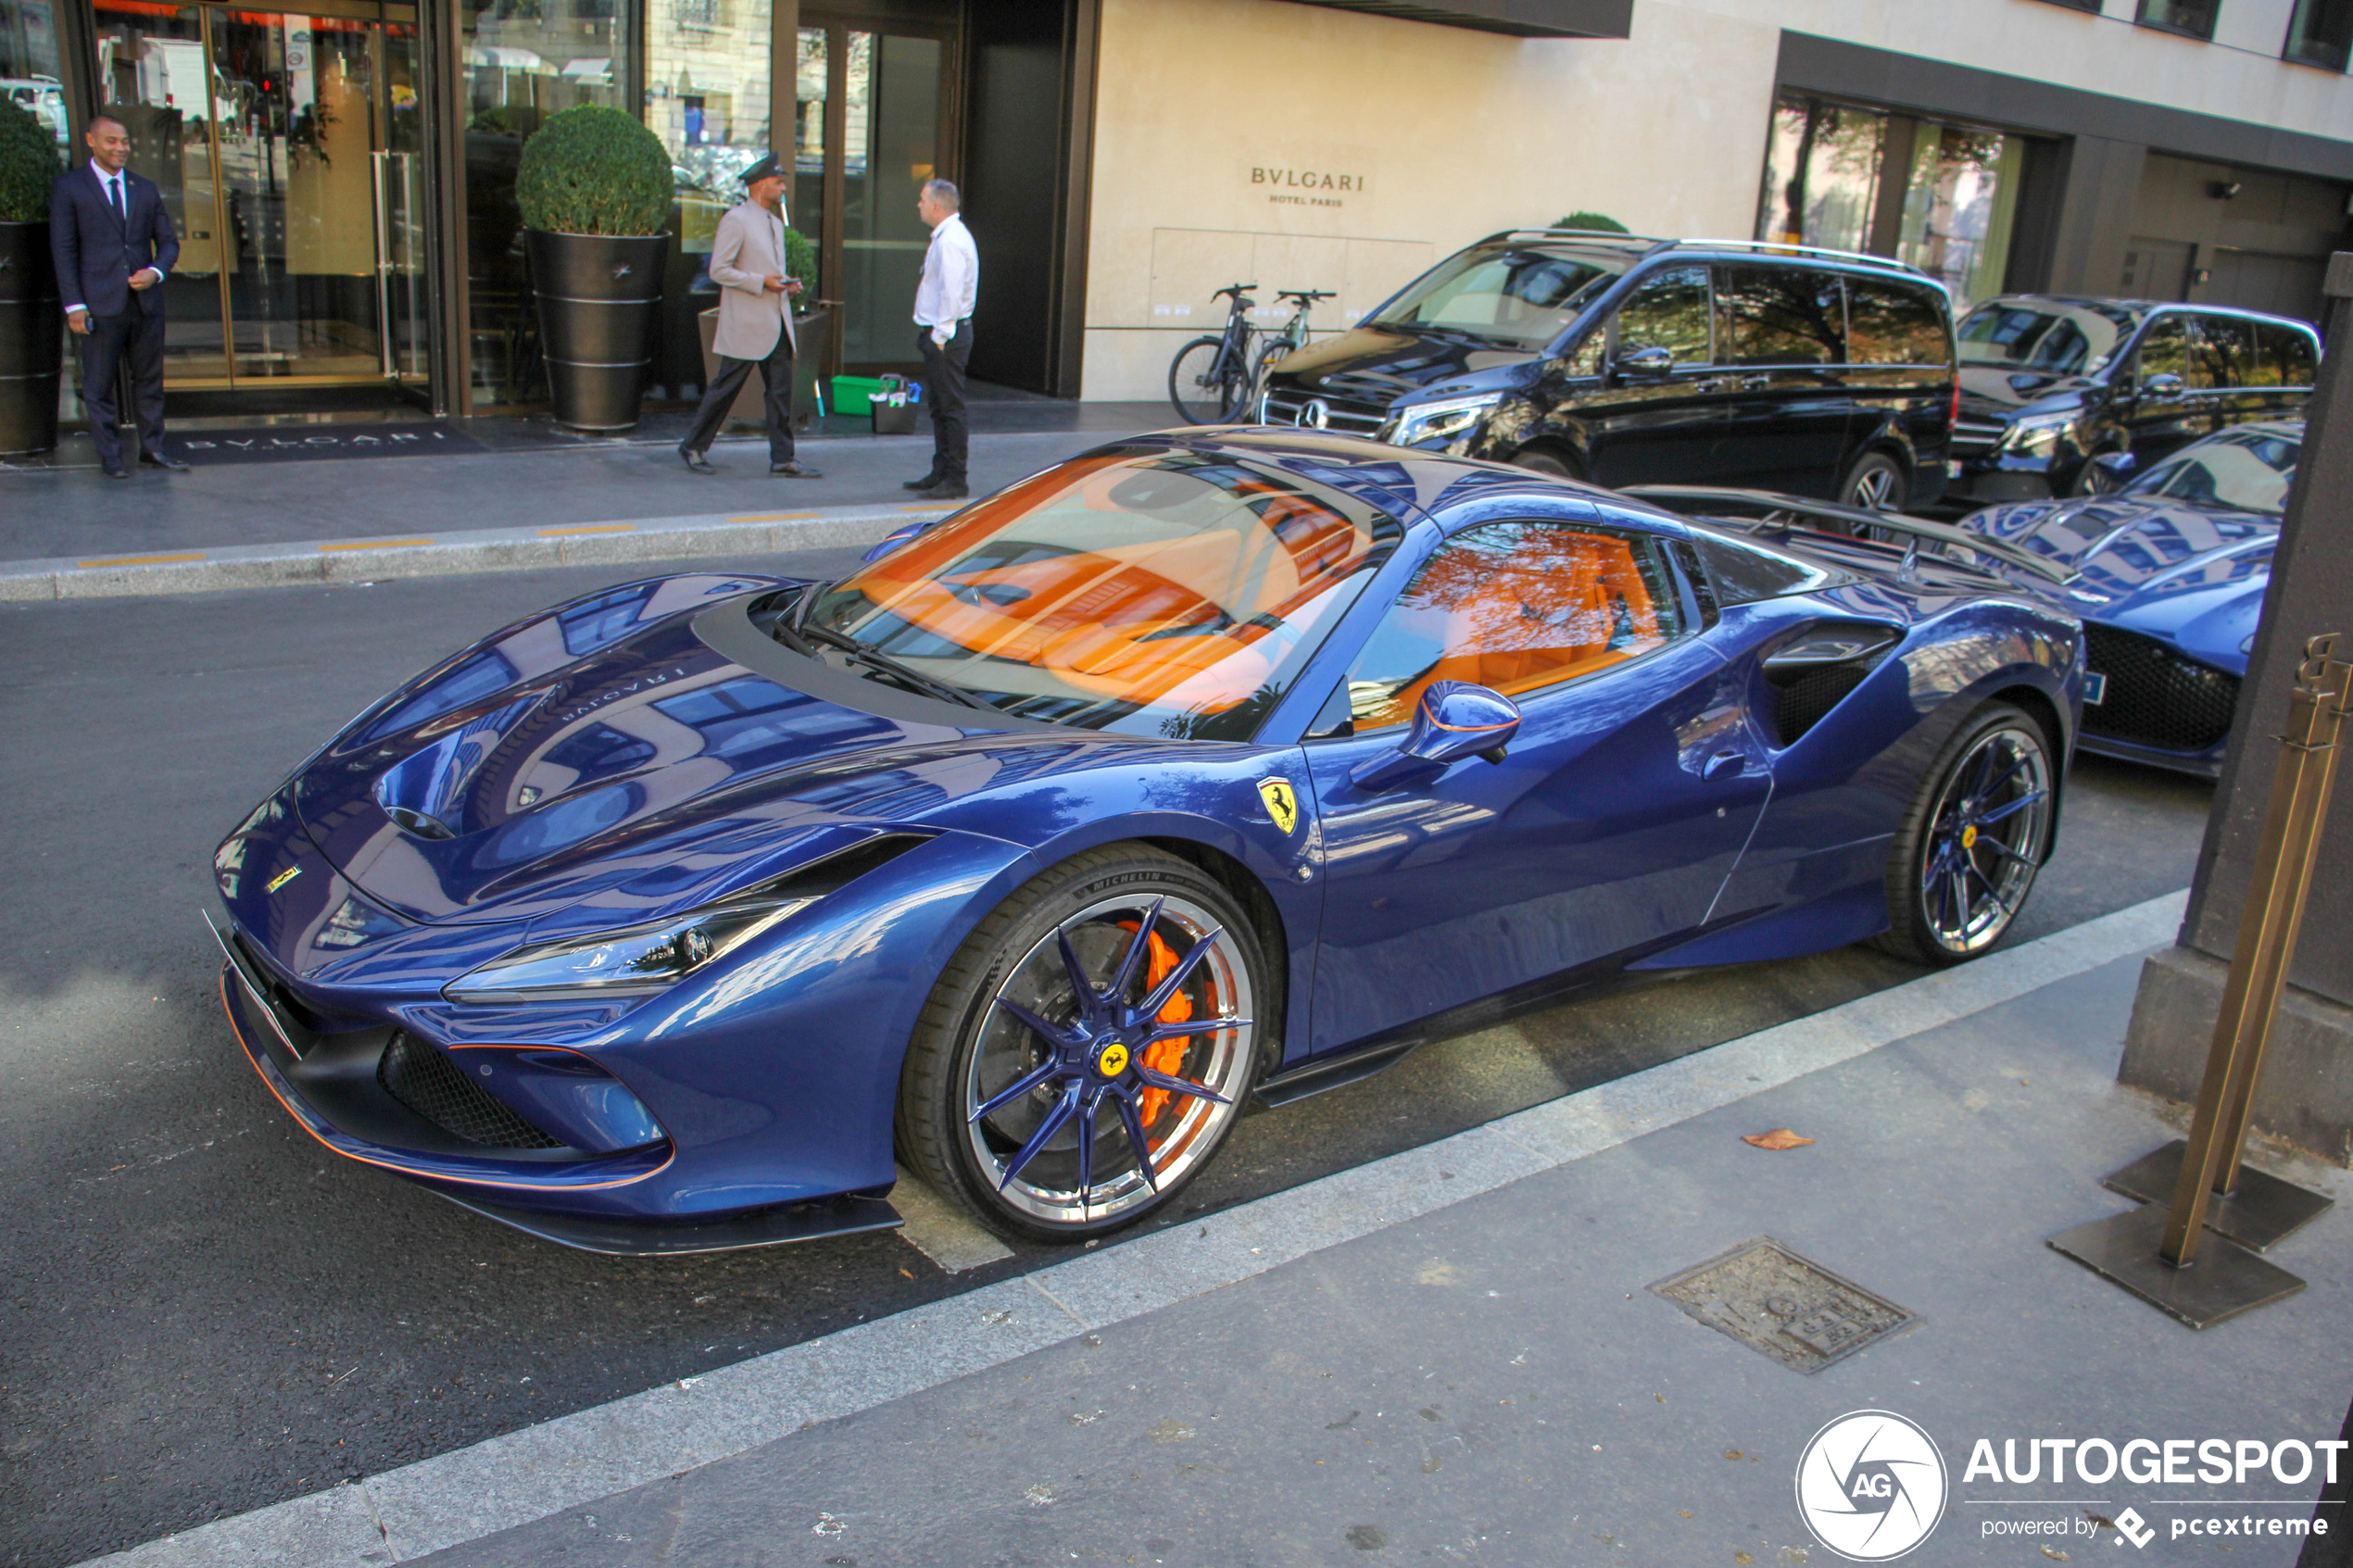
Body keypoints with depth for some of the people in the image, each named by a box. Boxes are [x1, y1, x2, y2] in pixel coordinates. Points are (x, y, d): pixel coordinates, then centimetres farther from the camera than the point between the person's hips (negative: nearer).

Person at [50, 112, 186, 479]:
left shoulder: (146, 188, 15)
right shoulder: (68, 187, 2)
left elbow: (168, 241, 16)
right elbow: (63, 250, -1)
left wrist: (156, 271, -6)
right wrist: (74, 305, -9)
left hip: (146, 300, 4)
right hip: (100, 305, -4)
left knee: (150, 380, 8)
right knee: (99, 385, 1)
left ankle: (153, 450, 18)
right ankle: (110, 457, 9)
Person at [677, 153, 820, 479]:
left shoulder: (776, 223, 18)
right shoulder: (735, 220, -8)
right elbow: (719, 270, -13)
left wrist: (788, 284, 7)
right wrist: (761, 282, -18)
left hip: (777, 323, 8)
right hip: (745, 323, -7)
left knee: (781, 389, 3)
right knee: (725, 387, 0)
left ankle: (783, 458, 6)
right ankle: (693, 447, 12)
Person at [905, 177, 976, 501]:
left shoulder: (951, 241, -16)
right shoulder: (944, 237, 16)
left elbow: (951, 292, -24)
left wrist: (939, 335, -22)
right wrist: (932, 333, 16)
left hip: (946, 336, -11)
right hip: (937, 332, 11)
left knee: (950, 407, -6)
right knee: (938, 406, 15)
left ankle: (955, 481, -3)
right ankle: (941, 473, 23)